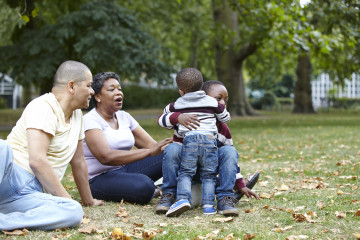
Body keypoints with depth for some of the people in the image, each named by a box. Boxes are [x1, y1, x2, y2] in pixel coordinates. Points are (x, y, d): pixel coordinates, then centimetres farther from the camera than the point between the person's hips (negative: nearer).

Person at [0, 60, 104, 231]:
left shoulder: (77, 114, 18)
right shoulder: (44, 107, -9)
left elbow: (78, 161, 26)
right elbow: (37, 161, -18)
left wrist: (88, 201, 31)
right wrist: (66, 199, -14)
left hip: (31, 194, 8)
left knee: (75, 212, -26)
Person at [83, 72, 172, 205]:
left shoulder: (124, 117, 11)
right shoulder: (90, 120, -13)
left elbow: (151, 144, 4)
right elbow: (106, 157, -29)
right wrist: (149, 152, -35)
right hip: (100, 178, -7)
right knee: (144, 186, -35)